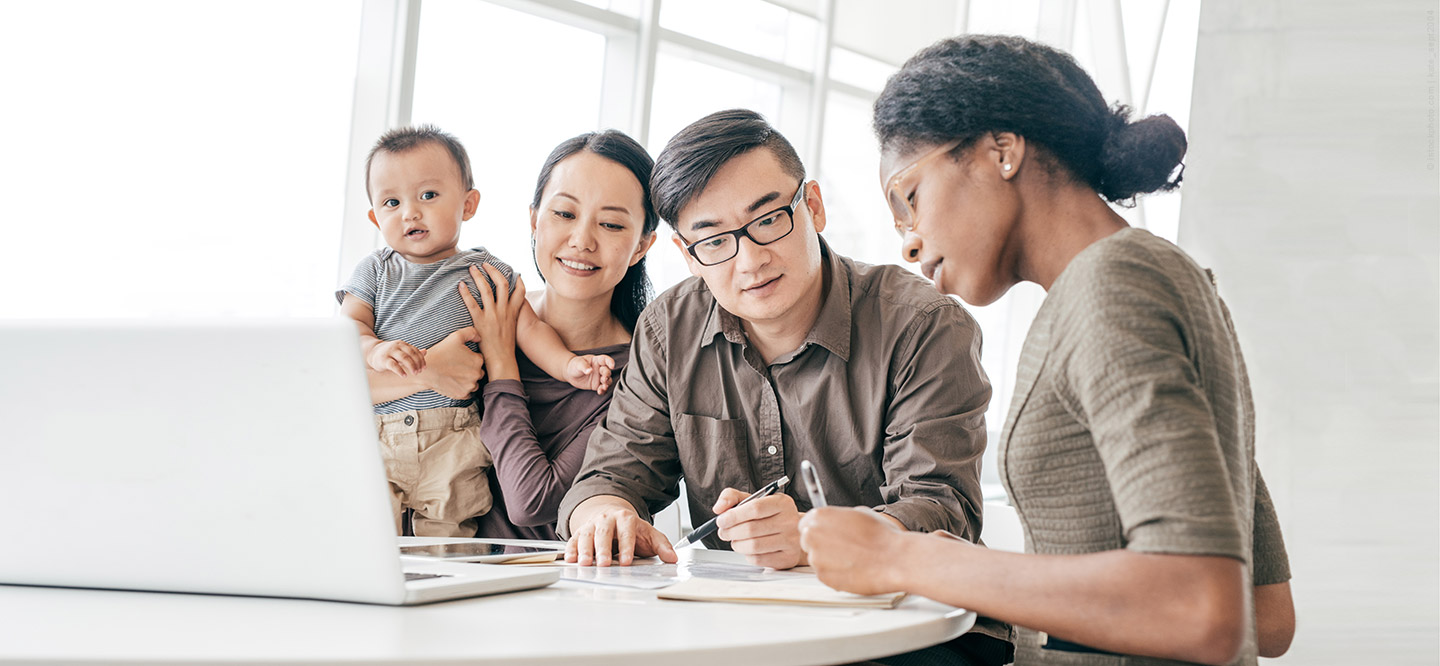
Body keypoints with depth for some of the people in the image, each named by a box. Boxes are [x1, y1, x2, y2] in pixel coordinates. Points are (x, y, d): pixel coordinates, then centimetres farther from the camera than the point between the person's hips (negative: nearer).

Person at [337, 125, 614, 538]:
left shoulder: (488, 273, 11)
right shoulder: (375, 271, 14)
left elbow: (529, 327, 6)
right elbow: (348, 327, 4)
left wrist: (568, 365, -11)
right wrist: (375, 350, -18)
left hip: (453, 439, -1)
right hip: (374, 431, 1)